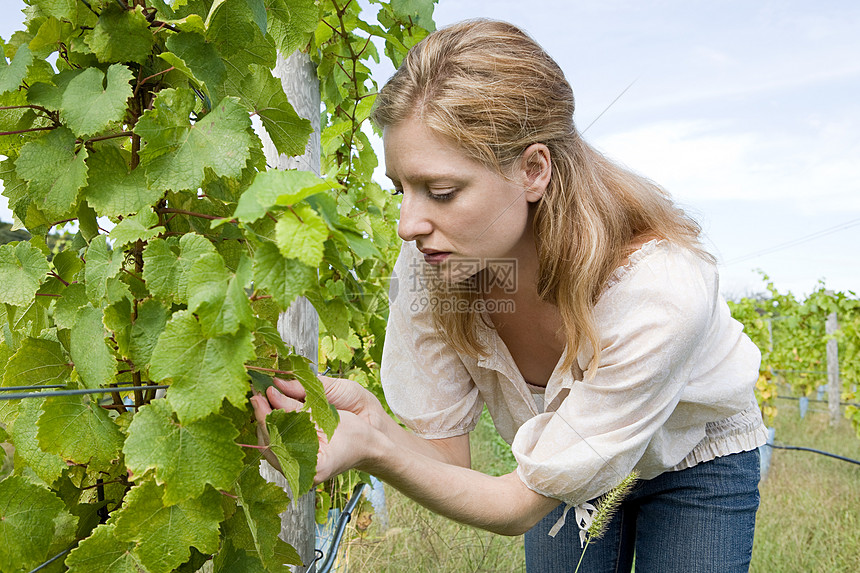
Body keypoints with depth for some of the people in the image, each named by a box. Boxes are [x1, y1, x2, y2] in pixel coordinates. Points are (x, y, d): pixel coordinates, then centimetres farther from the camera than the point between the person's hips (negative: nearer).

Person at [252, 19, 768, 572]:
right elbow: (447, 459, -19)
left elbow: (521, 506, -33)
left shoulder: (658, 291, -41)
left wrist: (375, 449, -50)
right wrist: (373, 424, -42)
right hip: (564, 472, 3)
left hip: (695, 464, -2)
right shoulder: (428, 266, -28)